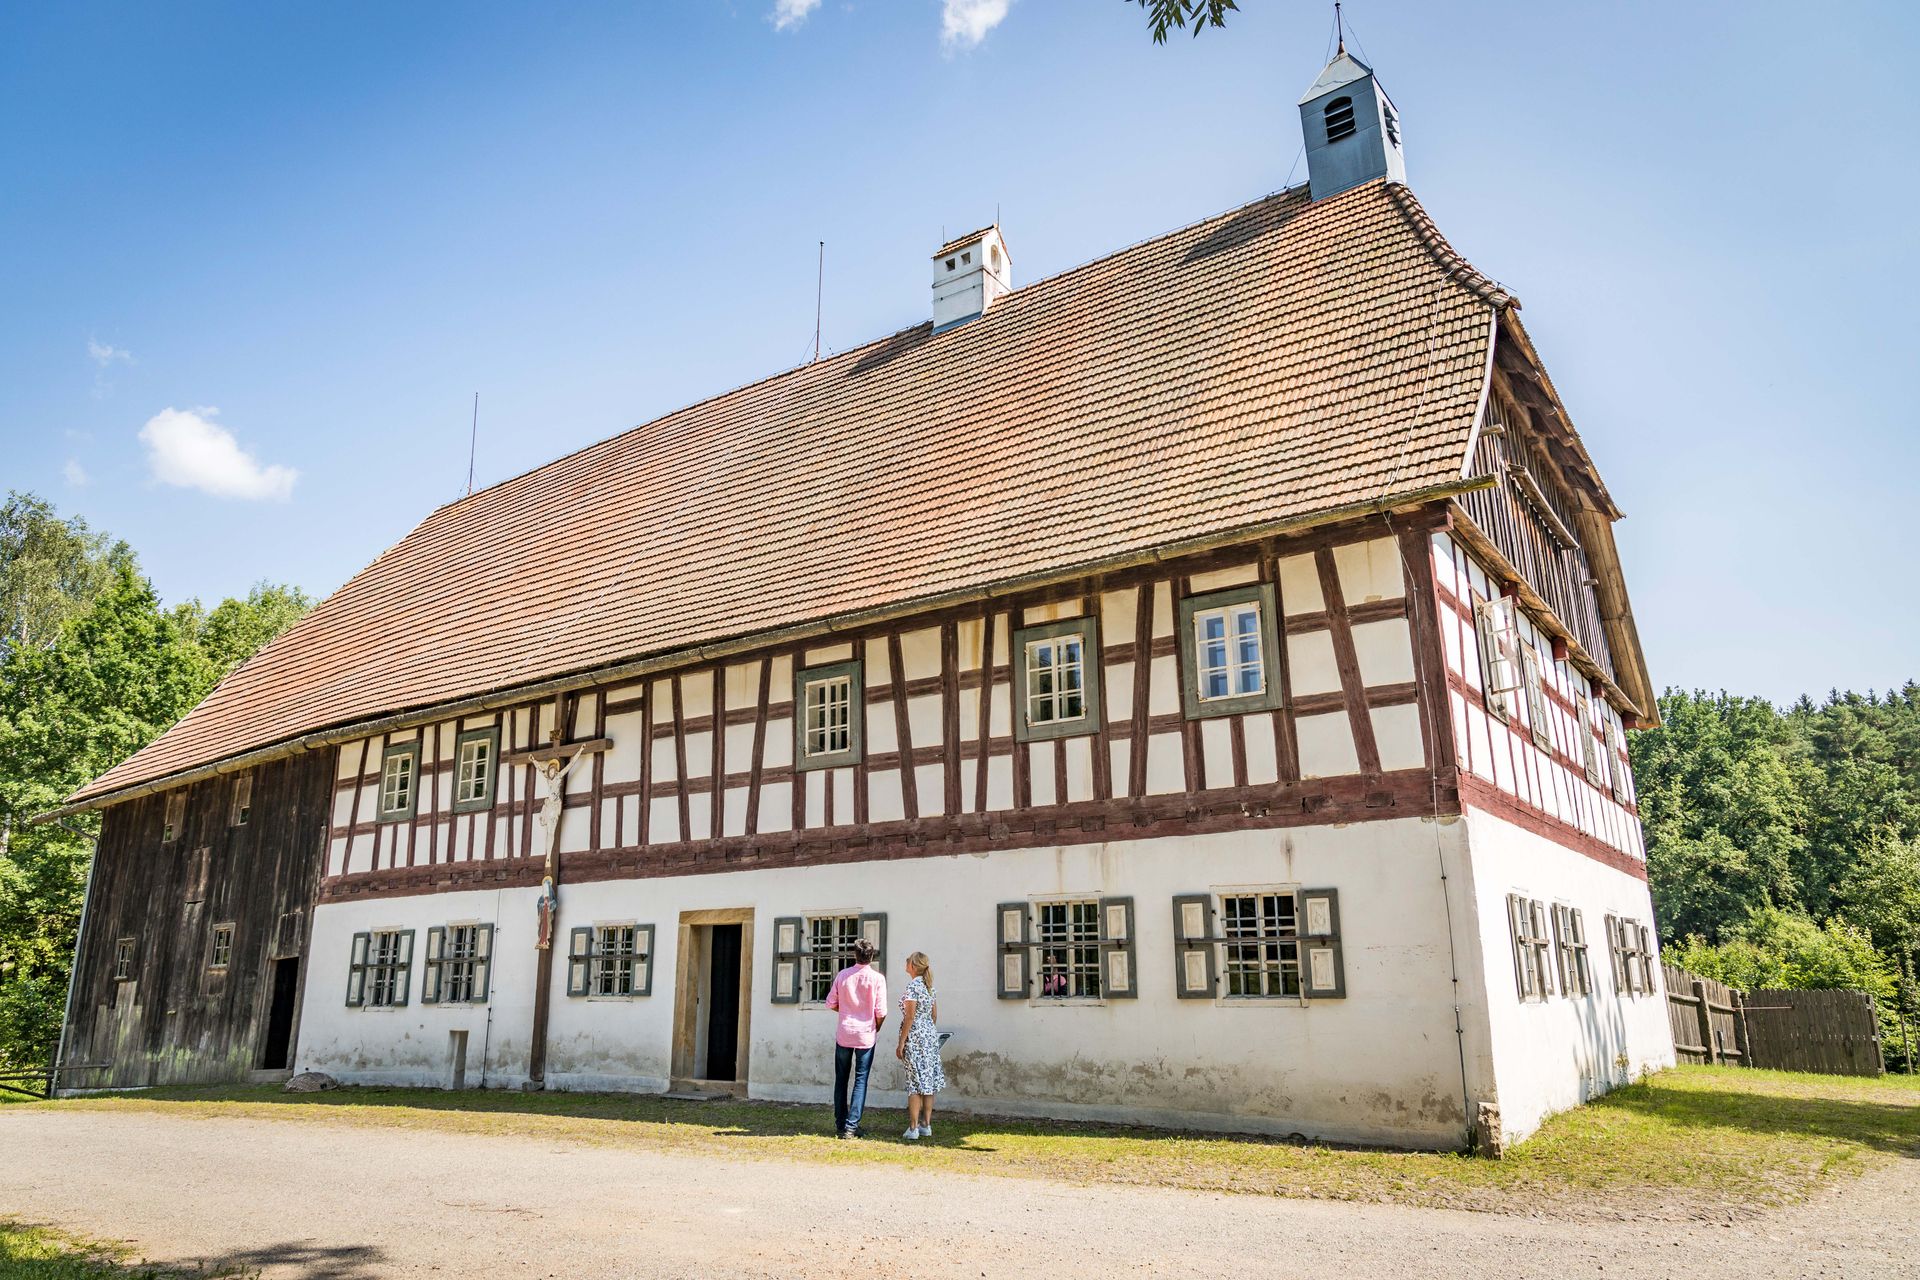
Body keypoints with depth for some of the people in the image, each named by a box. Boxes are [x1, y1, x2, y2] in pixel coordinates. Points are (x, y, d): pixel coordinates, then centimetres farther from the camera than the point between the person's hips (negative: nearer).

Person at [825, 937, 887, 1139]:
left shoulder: (842, 975, -2)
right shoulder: (877, 978, -9)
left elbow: (831, 1003, 4)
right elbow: (881, 1012, -9)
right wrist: (876, 1029, 9)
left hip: (844, 1033, 2)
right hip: (866, 1035, -2)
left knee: (841, 1079, 14)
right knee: (860, 1080, 2)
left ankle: (840, 1123, 19)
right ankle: (851, 1126, -2)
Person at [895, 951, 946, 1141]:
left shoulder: (913, 985, -13)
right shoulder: (929, 986, 11)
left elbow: (910, 1017, -17)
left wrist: (901, 1043, -14)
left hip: (915, 1038, -8)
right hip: (931, 1036, 8)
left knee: (915, 1083, -5)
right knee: (928, 1081, 9)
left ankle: (913, 1129, -3)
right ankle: (926, 1125, 14)